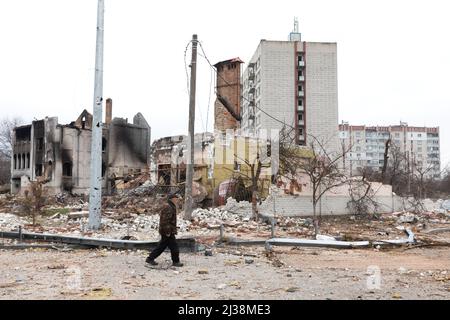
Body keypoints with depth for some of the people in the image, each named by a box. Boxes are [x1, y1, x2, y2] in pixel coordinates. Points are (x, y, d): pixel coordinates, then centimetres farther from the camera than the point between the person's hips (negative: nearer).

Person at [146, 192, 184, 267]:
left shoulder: (172, 208, 16)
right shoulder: (168, 208, -19)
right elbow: (165, 221, -24)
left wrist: (174, 230, 25)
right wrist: (168, 232, -23)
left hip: (169, 231, 11)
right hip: (168, 232, -11)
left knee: (161, 246, 14)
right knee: (174, 246, -1)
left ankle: (150, 259, 19)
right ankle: (176, 262, 11)